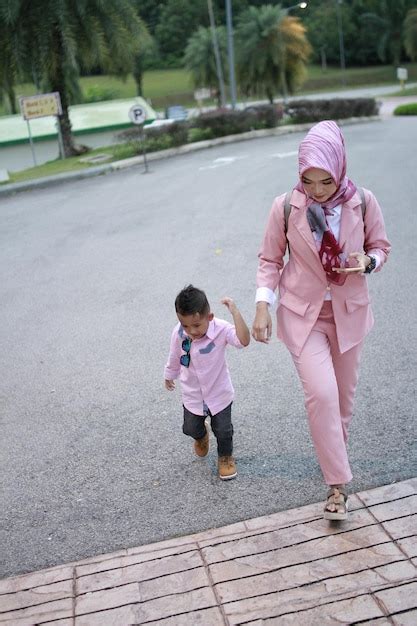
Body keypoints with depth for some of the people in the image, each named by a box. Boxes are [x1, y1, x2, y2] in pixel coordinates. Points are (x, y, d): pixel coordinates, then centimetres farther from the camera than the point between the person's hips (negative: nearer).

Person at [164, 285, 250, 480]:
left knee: (223, 429, 5)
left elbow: (244, 340, -46)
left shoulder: (220, 329, -28)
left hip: (219, 392, -2)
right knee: (191, 428, 16)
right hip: (192, 394, 3)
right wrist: (169, 376, 18)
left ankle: (225, 457, 36)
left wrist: (235, 312, -51)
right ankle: (201, 437, 53)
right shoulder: (178, 333, -19)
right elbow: (174, 357, 1)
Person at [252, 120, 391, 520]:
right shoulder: (285, 208, -13)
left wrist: (368, 262, -20)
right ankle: (337, 484, 0)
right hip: (302, 312, -2)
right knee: (321, 393, -15)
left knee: (344, 393, 16)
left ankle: (335, 449, 44)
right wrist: (262, 307, -13)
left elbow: (381, 247, 4)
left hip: (348, 311, 2)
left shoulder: (363, 202, -11)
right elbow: (270, 260, -2)